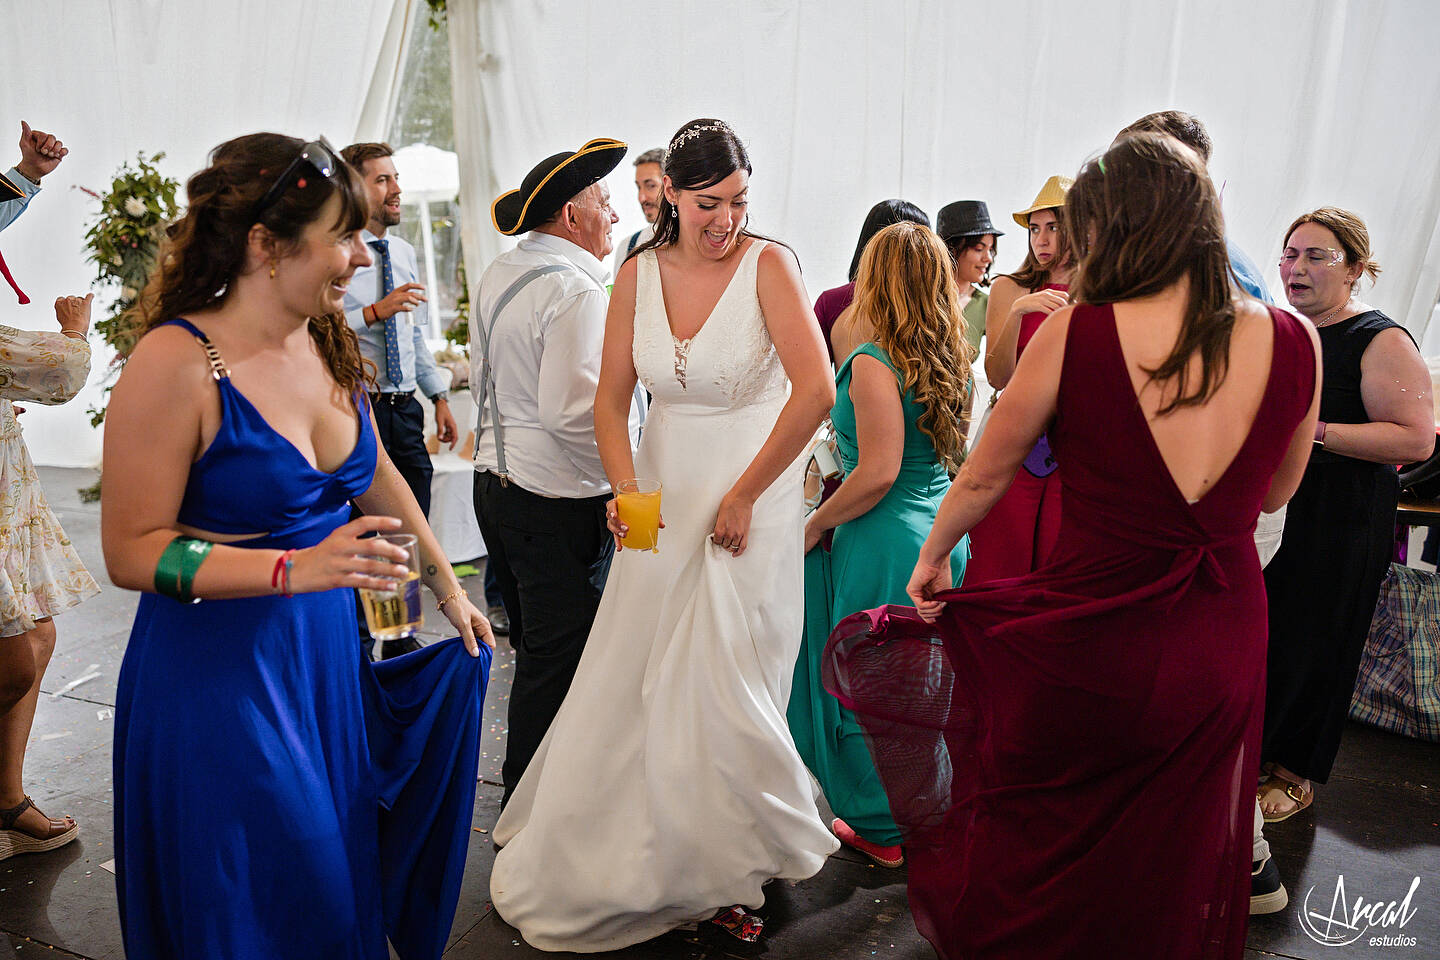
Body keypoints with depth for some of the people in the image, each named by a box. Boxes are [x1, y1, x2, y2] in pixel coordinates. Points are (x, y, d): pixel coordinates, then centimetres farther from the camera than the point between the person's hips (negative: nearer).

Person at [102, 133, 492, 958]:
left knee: (344, 878, 17)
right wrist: (295, 568, -28)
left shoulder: (330, 344, 2)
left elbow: (378, 479, 15)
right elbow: (132, 550, -18)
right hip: (215, 680, -6)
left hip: (329, 657, 6)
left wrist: (448, 587, 21)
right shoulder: (177, 363, -19)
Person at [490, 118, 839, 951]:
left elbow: (816, 389, -19)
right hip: (664, 498, 4)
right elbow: (612, 399, 5)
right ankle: (629, 859, 32)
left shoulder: (769, 263, -9)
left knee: (722, 687, 2)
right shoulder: (640, 274, 3)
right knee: (631, 683, 9)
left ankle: (727, 872, 26)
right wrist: (625, 490, -12)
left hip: (749, 499, -4)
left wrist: (743, 496, -15)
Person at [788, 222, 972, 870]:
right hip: (945, 532, 8)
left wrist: (814, 526, -10)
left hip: (885, 544, -8)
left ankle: (883, 830, 22)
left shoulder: (873, 364, -17)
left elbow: (877, 475, -21)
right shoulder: (948, 361, 6)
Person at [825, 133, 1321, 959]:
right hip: (1224, 649, 4)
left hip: (1092, 639, -4)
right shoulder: (1294, 343, -6)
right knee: (1168, 881, 24)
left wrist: (932, 557, 14)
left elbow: (984, 476, -2)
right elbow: (1273, 494, 10)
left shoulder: (1076, 333, -15)